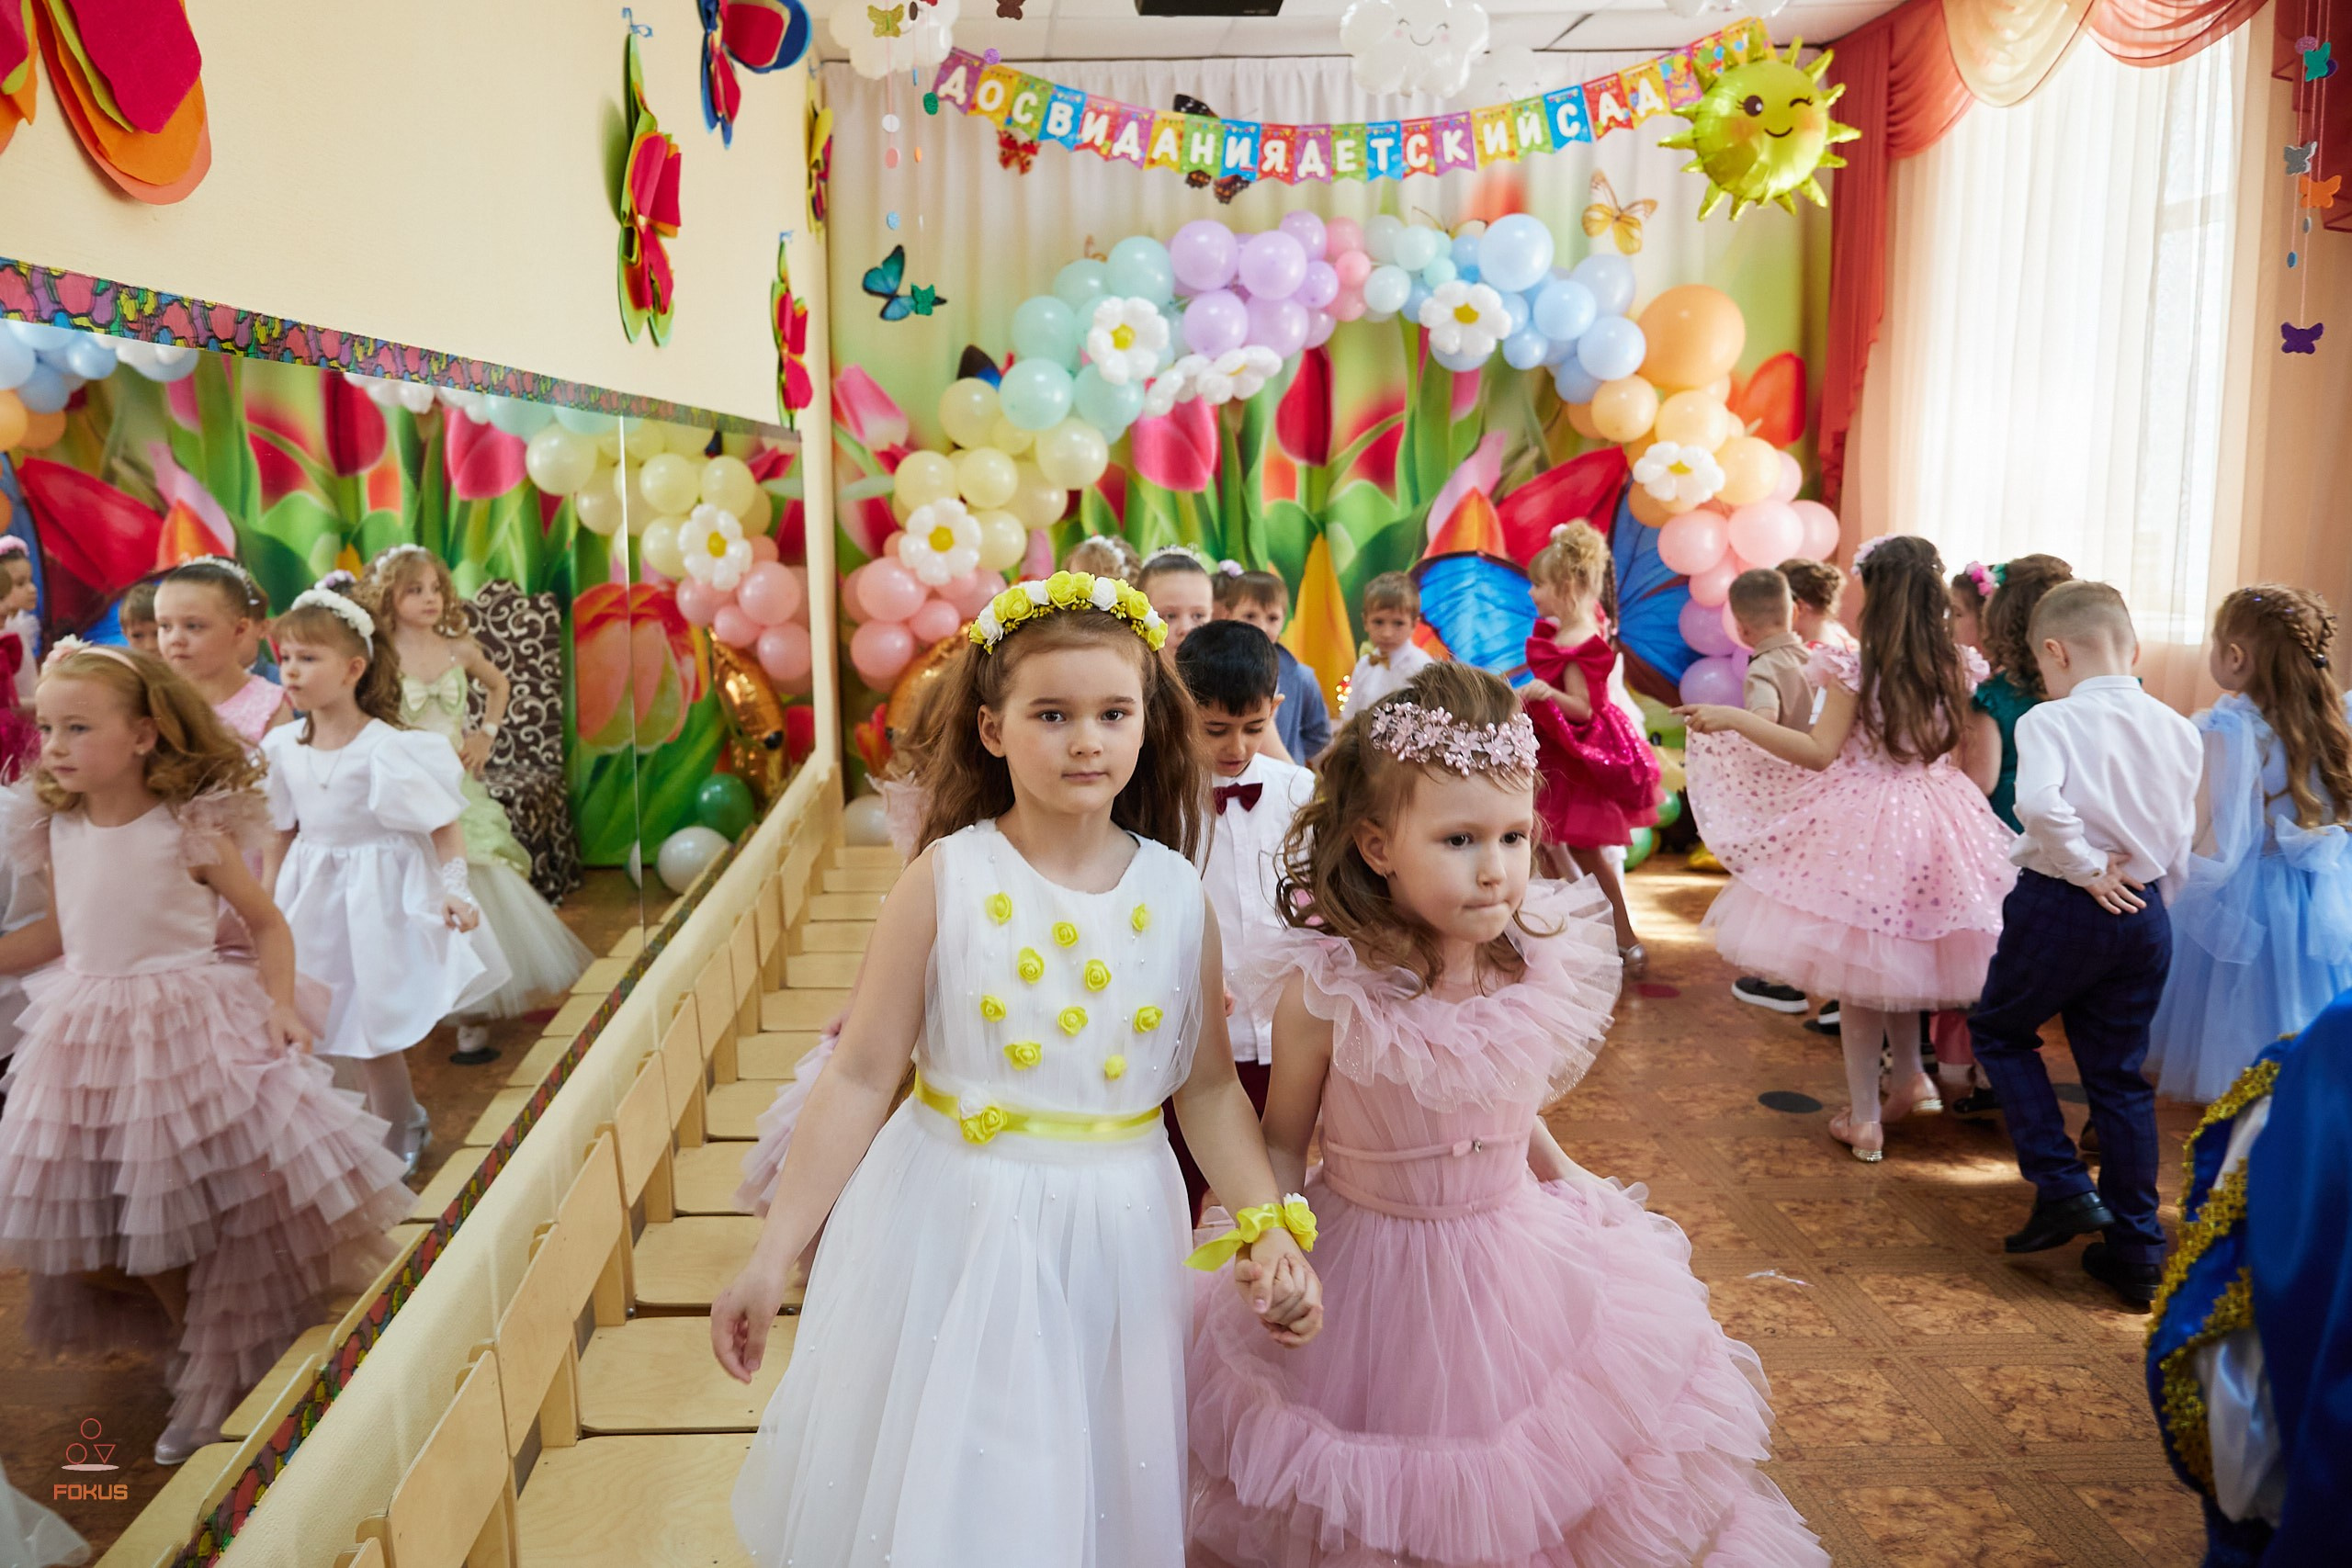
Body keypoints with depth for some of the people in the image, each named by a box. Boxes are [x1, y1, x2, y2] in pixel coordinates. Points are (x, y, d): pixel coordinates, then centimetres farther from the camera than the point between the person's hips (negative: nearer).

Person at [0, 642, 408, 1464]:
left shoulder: (191, 829, -12)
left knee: (229, 1206, -1)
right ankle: (195, 1351, 36)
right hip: (92, 1036, 5)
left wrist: (280, 1003, -16)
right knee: (133, 1215, 14)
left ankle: (217, 1377, 18)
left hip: (194, 1030, -5)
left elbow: (267, 923, -4)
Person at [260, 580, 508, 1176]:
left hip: (378, 891, -6)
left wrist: (455, 890, -20)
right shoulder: (283, 747, 0)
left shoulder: (386, 747, -18)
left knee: (371, 1020, 1)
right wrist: (268, 900, 15)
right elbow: (283, 833, 10)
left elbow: (443, 824, -15)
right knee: (338, 1021, 12)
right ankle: (400, 1116, 31)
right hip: (315, 895, 6)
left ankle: (402, 1125, 23)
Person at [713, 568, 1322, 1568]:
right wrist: (773, 1254, -8)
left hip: (1115, 1234, 2)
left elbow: (1208, 1084, 2)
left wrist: (1270, 1223, -9)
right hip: (955, 1223, -2)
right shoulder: (948, 879, -12)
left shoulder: (1177, 895, -5)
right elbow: (861, 1077, -9)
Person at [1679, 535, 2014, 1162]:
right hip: (1932, 826, 5)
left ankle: (1864, 1118, 14)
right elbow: (1960, 754, 8)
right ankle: (1910, 1080, 35)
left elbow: (1819, 752, -18)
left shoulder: (1855, 670, -15)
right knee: (1900, 961, 26)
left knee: (1858, 980, 6)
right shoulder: (1956, 668, -1)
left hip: (1862, 826, -5)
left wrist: (1733, 719, -16)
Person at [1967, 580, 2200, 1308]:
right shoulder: (2178, 731, 6)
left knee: (2000, 1029, 18)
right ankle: (2135, 1252, 17)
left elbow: (2039, 802, -31)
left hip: (2059, 904, -5)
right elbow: (2182, 841, 9)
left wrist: (2086, 867, -18)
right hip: (2145, 917, 6)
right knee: (2120, 1075, 13)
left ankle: (2062, 1186, 9)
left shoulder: (2050, 721, -12)